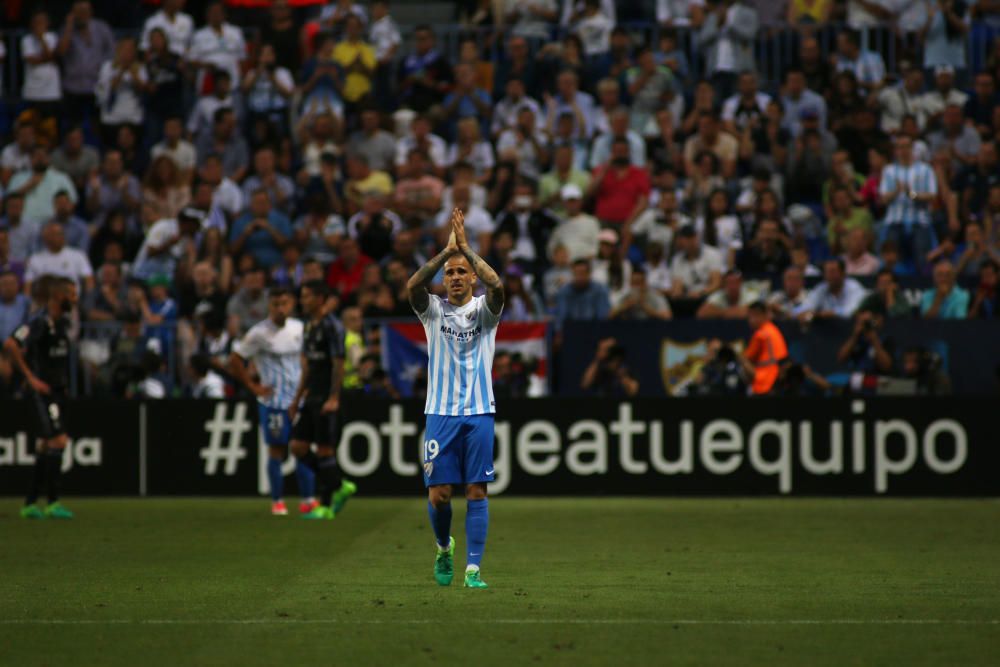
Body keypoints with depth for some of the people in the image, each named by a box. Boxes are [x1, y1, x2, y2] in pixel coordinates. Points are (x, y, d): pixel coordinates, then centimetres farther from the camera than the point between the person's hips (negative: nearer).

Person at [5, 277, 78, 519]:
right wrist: (31, 377, -19)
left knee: (45, 448, 10)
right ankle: (52, 503, -13)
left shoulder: (63, 322, 11)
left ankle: (30, 503, 15)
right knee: (58, 440, -14)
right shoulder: (41, 322, -16)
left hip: (58, 390, 9)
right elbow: (10, 345, -24)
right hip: (42, 390, -9)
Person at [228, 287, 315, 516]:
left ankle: (307, 500, 8)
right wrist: (253, 387, -6)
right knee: (276, 450, 0)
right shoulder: (259, 333, -9)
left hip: (300, 399, 4)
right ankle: (277, 501, 8)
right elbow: (235, 361, -5)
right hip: (273, 401, -4)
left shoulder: (299, 329, 5)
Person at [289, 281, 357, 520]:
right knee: (298, 447, 5)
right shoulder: (309, 327, 16)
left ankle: (326, 506, 2)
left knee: (324, 450, -5)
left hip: (326, 400, -9)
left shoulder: (332, 327, -11)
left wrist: (333, 399, -21)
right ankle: (340, 486, 16)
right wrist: (297, 399, 21)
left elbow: (338, 364, -16)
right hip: (311, 398, 9)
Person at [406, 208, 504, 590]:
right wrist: (447, 249, -20)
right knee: (438, 494, 0)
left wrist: (466, 247, -18)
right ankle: (444, 548, 28)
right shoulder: (434, 310, 6)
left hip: (479, 413, -1)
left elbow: (497, 286, -19)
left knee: (477, 492, -4)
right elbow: (413, 286, -15)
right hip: (440, 412, 1)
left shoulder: (484, 310, 3)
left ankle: (473, 568, -2)